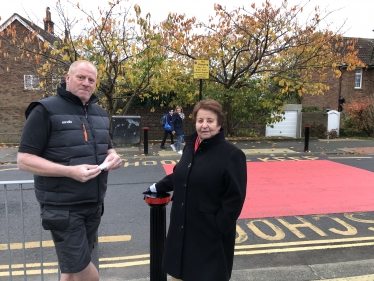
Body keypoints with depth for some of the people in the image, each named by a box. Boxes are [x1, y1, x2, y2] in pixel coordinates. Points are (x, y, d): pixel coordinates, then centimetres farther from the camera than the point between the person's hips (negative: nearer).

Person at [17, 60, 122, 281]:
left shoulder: (100, 113, 9)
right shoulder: (45, 110, -11)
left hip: (94, 204, 7)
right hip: (63, 206, -6)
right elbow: (24, 160, -14)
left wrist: (113, 156, -5)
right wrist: (70, 171, -26)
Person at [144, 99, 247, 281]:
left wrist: (219, 227, -17)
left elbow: (235, 198, -16)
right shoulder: (190, 146, 5)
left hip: (211, 232, -6)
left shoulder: (232, 154, -15)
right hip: (182, 228, 6)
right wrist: (158, 187, 23)